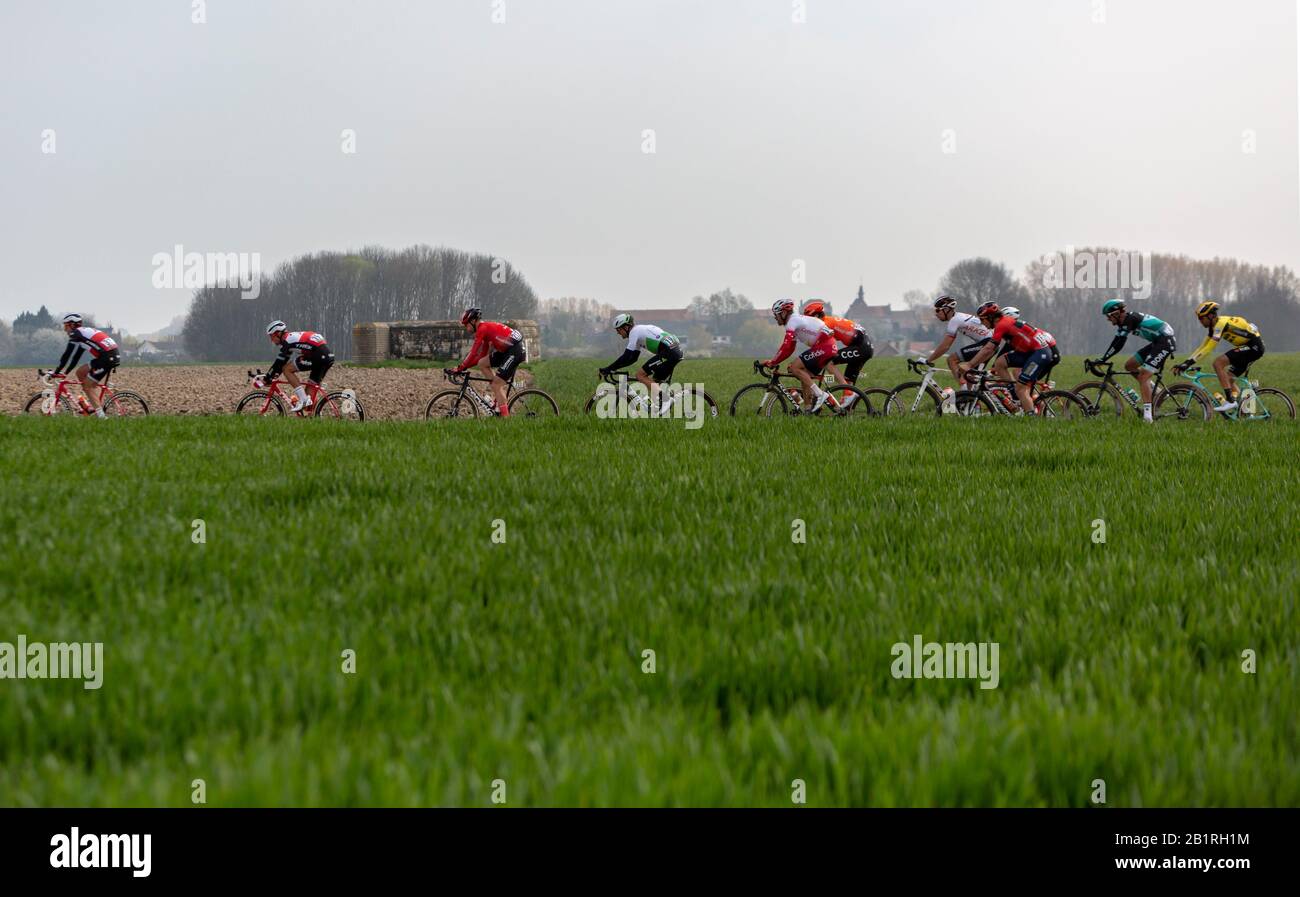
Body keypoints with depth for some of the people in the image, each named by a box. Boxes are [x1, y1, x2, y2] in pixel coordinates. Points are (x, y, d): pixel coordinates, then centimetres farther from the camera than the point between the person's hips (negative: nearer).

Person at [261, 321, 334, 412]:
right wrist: (269, 377, 32)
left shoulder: (287, 339, -2)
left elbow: (279, 362, -5)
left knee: (287, 369, -3)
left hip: (318, 355, -10)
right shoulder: (293, 337, 27)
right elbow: (281, 361, 32)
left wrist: (267, 379, 2)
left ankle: (303, 400, -10)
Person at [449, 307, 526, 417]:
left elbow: (473, 354, -14)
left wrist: (460, 368, -6)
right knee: (482, 364, 10)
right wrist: (463, 366, 15)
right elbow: (482, 356, 20)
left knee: (496, 385, -10)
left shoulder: (482, 329, -11)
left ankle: (505, 416, -10)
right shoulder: (486, 328, 19)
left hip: (516, 350, -9)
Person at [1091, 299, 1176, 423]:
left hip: (1165, 341, -10)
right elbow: (1116, 342, 15)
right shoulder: (1124, 321, 12)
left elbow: (1119, 344, -22)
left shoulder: (1129, 319, -17)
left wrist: (1103, 360, -21)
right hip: (1157, 342, 10)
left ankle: (1147, 415, -25)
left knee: (1143, 377, -17)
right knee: (1129, 366, 11)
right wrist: (1102, 359, 10)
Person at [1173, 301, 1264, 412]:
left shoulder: (1221, 323, -18)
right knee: (1228, 377, 14)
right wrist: (1185, 363, 6)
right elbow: (1203, 347, 15)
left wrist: (1189, 363, -26)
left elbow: (1209, 348, -24)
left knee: (1218, 363, -19)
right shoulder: (1214, 326, 12)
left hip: (1254, 346, -10)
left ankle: (1230, 400, -22)